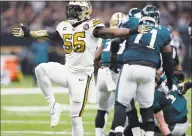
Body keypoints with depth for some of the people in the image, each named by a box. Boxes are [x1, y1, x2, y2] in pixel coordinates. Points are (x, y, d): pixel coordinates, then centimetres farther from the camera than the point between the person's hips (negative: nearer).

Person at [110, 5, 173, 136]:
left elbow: (116, 42, 9)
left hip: (130, 67, -1)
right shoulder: (163, 32, 15)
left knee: (121, 103, 4)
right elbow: (167, 60, 18)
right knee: (147, 107, 14)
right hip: (149, 70, 1)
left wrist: (113, 57, 28)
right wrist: (170, 79, 29)